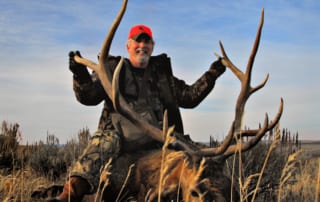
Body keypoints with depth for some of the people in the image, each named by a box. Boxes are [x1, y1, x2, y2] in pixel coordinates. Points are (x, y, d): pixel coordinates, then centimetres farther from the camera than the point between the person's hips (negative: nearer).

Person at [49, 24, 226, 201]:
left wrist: (210, 76, 14)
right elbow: (89, 96, 4)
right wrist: (80, 75, -17)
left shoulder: (161, 73, 26)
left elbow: (189, 96, 27)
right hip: (118, 131, -3)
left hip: (154, 137, 4)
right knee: (103, 142, -35)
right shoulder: (113, 69, 17)